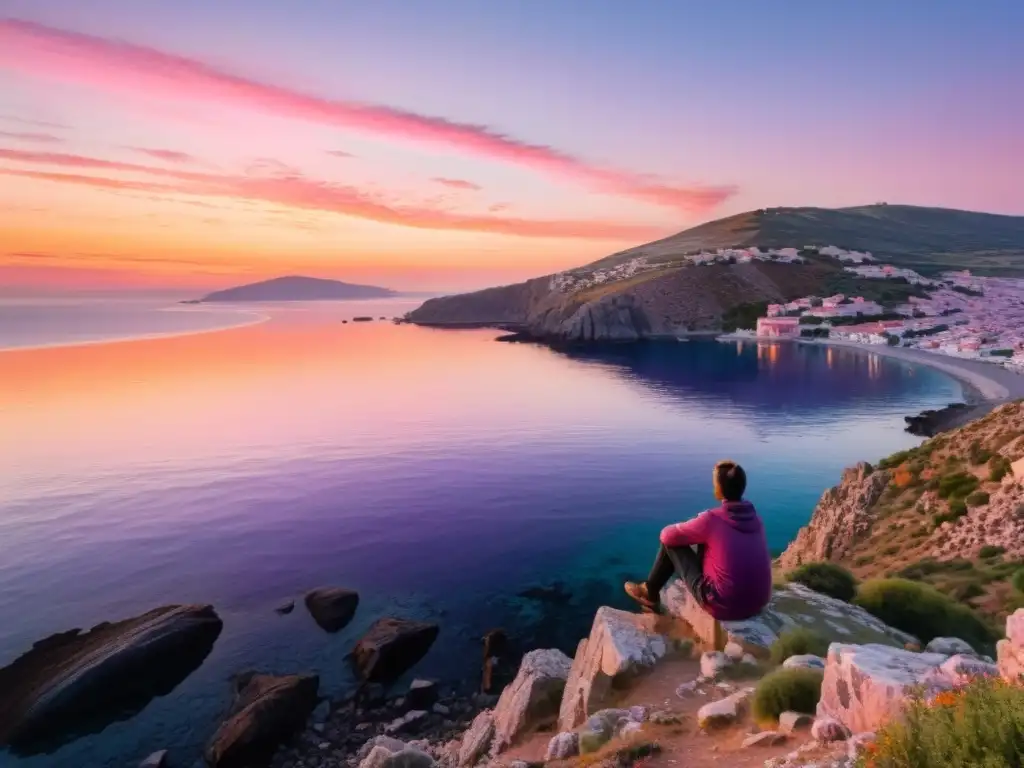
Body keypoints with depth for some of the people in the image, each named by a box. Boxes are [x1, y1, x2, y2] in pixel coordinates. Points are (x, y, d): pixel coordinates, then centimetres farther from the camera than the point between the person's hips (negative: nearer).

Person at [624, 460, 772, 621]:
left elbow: (667, 535, -4)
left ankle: (650, 592, 28)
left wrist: (689, 530, 18)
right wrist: (698, 530, 23)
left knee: (671, 542, 6)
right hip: (757, 604, 6)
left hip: (724, 606, -6)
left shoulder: (711, 519, -17)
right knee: (703, 545, 24)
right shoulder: (755, 519, 3)